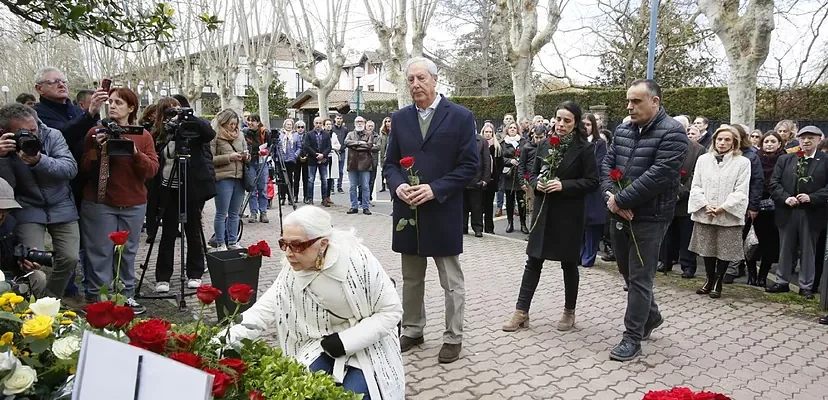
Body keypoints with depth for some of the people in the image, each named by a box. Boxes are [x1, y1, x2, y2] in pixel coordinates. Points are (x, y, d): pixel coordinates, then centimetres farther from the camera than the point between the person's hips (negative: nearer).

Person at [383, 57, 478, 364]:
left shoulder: (460, 117, -5)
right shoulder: (400, 118, 7)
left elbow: (469, 165, -8)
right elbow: (390, 163, 11)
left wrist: (435, 189, -18)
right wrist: (397, 185, -11)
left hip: (443, 212, -4)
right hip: (408, 211, 4)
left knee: (452, 282, 8)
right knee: (411, 279, 17)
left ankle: (453, 338, 22)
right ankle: (412, 331, 33)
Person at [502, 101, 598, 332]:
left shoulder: (585, 148, -6)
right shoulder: (545, 145, 7)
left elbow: (592, 182, -9)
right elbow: (532, 174, 13)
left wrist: (564, 185, -20)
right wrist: (537, 183, -9)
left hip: (569, 214, -4)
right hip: (543, 212, 4)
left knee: (568, 263, 9)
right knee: (533, 261, 4)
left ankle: (569, 312, 25)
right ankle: (521, 311, 9)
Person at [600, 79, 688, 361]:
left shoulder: (672, 133, -13)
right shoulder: (622, 130, 9)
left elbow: (658, 175, -22)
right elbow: (607, 164, 6)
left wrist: (620, 200, -20)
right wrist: (610, 196, -13)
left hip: (649, 218, -7)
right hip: (620, 215, 7)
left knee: (639, 278, -2)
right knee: (628, 272, 18)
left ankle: (632, 338, 9)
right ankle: (650, 316, 40)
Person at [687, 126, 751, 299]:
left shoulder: (743, 162, -1)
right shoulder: (703, 159, 7)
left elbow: (741, 191, -6)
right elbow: (696, 186, 5)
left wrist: (722, 208, -14)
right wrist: (705, 205, -9)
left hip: (729, 216, -2)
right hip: (704, 214, 3)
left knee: (725, 250, 4)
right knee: (707, 249, 11)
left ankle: (718, 283, 18)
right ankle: (709, 279, 26)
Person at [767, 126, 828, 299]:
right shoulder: (785, 159, 6)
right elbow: (774, 183, 1)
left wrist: (812, 197, -18)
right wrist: (785, 198, -13)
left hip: (811, 214, -2)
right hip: (787, 212, 2)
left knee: (808, 251, 8)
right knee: (785, 249, 12)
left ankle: (806, 286, 18)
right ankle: (782, 282, 22)